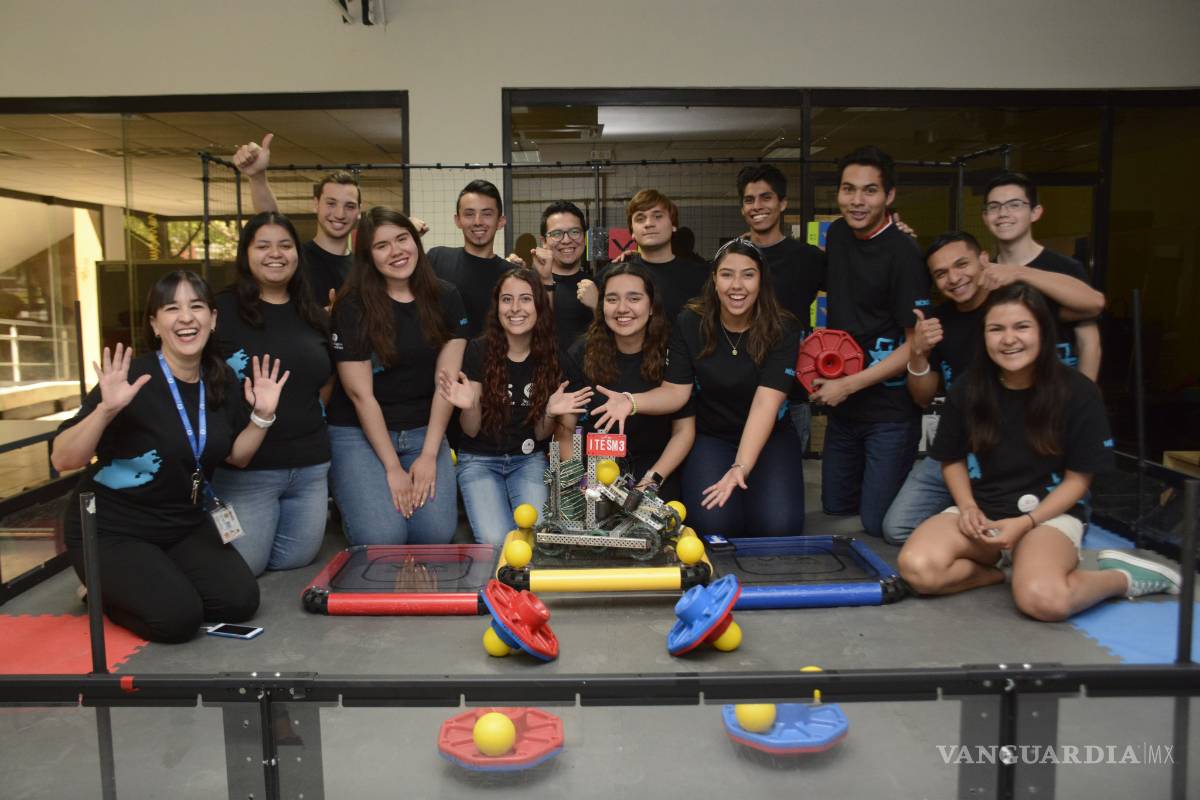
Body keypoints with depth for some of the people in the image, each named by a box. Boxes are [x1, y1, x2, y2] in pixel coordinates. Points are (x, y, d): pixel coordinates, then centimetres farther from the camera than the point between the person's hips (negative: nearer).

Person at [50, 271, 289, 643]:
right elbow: (62, 460, -21)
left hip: (185, 526, 6)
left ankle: (145, 587, 16)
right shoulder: (132, 378, -21)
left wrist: (262, 415, -7)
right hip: (111, 530, -6)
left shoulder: (222, 382, -1)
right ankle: (104, 592, 10)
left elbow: (236, 456, 10)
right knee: (177, 617, -22)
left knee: (240, 601, -8)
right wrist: (106, 409, -36)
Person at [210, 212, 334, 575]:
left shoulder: (315, 316, 9)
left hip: (309, 466, 5)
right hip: (246, 466, -4)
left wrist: (310, 423, 9)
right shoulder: (222, 310, -8)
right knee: (243, 566, 1)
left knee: (296, 559, 9)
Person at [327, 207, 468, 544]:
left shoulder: (445, 299, 0)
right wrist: (393, 468, -13)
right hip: (360, 432, -2)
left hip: (424, 431, 3)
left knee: (436, 535, -16)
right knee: (382, 538, -20)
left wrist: (428, 456, -10)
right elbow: (360, 394, -11)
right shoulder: (352, 307, -9)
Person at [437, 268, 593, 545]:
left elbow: (540, 434, 1)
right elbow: (471, 430, -6)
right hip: (480, 459, -1)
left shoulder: (550, 355, -4)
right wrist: (469, 407, -28)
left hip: (527, 459, 2)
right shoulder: (479, 350, -10)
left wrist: (550, 413, -21)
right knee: (496, 541, -22)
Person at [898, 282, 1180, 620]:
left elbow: (1079, 479, -4)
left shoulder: (1077, 392, -9)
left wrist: (1026, 523, -17)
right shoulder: (967, 390, -2)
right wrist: (968, 507, -9)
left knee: (1042, 599, -34)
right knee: (916, 567, -28)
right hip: (980, 511, 3)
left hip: (1050, 513, -2)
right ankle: (995, 571, -1)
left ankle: (1123, 575, -2)